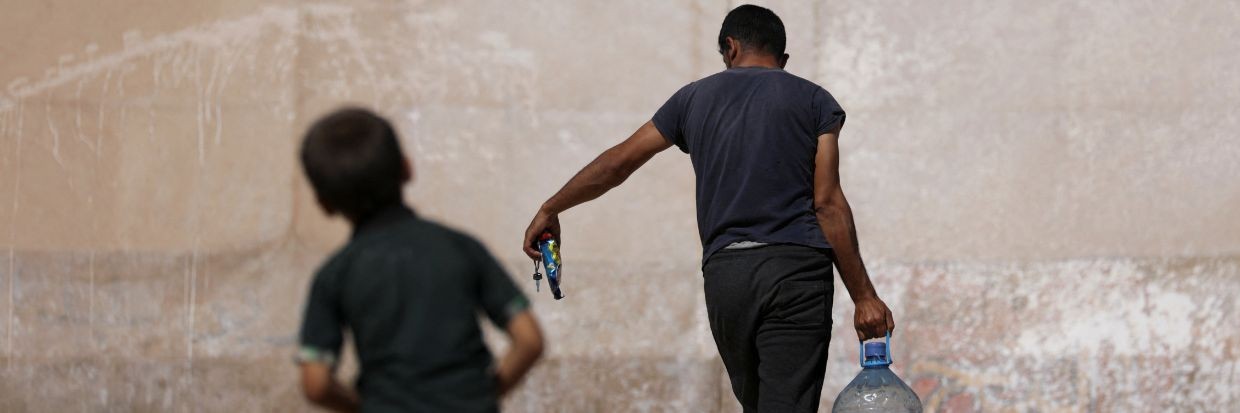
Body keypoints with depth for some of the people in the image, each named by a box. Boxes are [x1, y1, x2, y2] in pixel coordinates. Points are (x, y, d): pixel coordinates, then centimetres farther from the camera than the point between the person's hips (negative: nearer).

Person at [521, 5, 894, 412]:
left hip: (724, 272, 3)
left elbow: (615, 164, 21)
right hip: (797, 270, -3)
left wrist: (550, 210, 35)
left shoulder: (695, 97, 16)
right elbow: (828, 203, -1)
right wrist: (864, 297, 0)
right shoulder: (814, 101, 8)